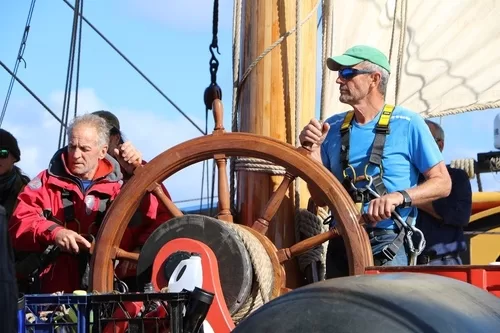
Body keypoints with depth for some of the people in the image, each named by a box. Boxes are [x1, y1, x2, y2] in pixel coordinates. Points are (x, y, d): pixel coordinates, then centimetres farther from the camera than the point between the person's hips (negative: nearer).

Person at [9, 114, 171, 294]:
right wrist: (54, 232, -18)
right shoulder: (48, 182, 13)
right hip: (57, 292, -1)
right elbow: (19, 223, 1)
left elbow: (161, 217, 0)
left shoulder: (121, 185, 13)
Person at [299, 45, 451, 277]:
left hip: (387, 246, -5)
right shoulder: (333, 127, 11)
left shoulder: (407, 124, -3)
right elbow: (321, 198, 11)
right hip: (340, 245, 5)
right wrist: (313, 152, -3)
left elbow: (442, 183, -5)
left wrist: (399, 196, -20)